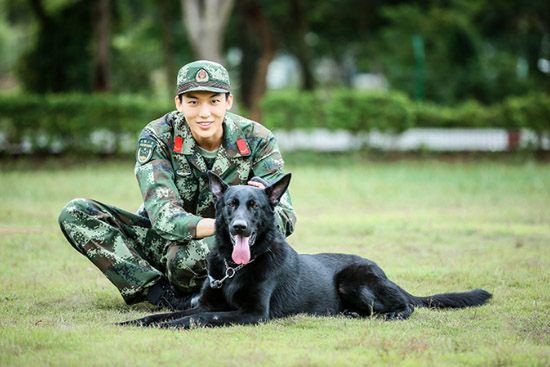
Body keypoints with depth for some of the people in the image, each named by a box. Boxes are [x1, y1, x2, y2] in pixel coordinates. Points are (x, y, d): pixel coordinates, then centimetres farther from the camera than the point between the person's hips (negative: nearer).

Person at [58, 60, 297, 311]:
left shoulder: (256, 140, -14)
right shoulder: (158, 137, -15)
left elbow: (284, 216, -18)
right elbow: (163, 215, -26)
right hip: (166, 239, 3)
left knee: (186, 253, -41)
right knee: (75, 213, -18)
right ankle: (163, 295, -24)